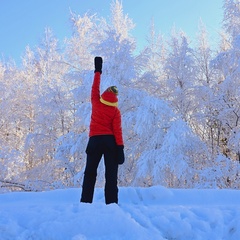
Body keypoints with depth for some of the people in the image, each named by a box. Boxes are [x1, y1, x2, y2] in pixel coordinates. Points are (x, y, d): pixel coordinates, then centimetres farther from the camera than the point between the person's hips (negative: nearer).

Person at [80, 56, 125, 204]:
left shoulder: (96, 103, 3)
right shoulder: (115, 111, -1)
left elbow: (95, 88, 18)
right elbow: (117, 130, -7)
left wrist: (98, 71, 28)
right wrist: (120, 148, -8)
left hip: (95, 140, 1)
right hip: (110, 141, -1)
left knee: (90, 173, 6)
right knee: (111, 174, 0)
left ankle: (86, 201, 0)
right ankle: (111, 202, -5)